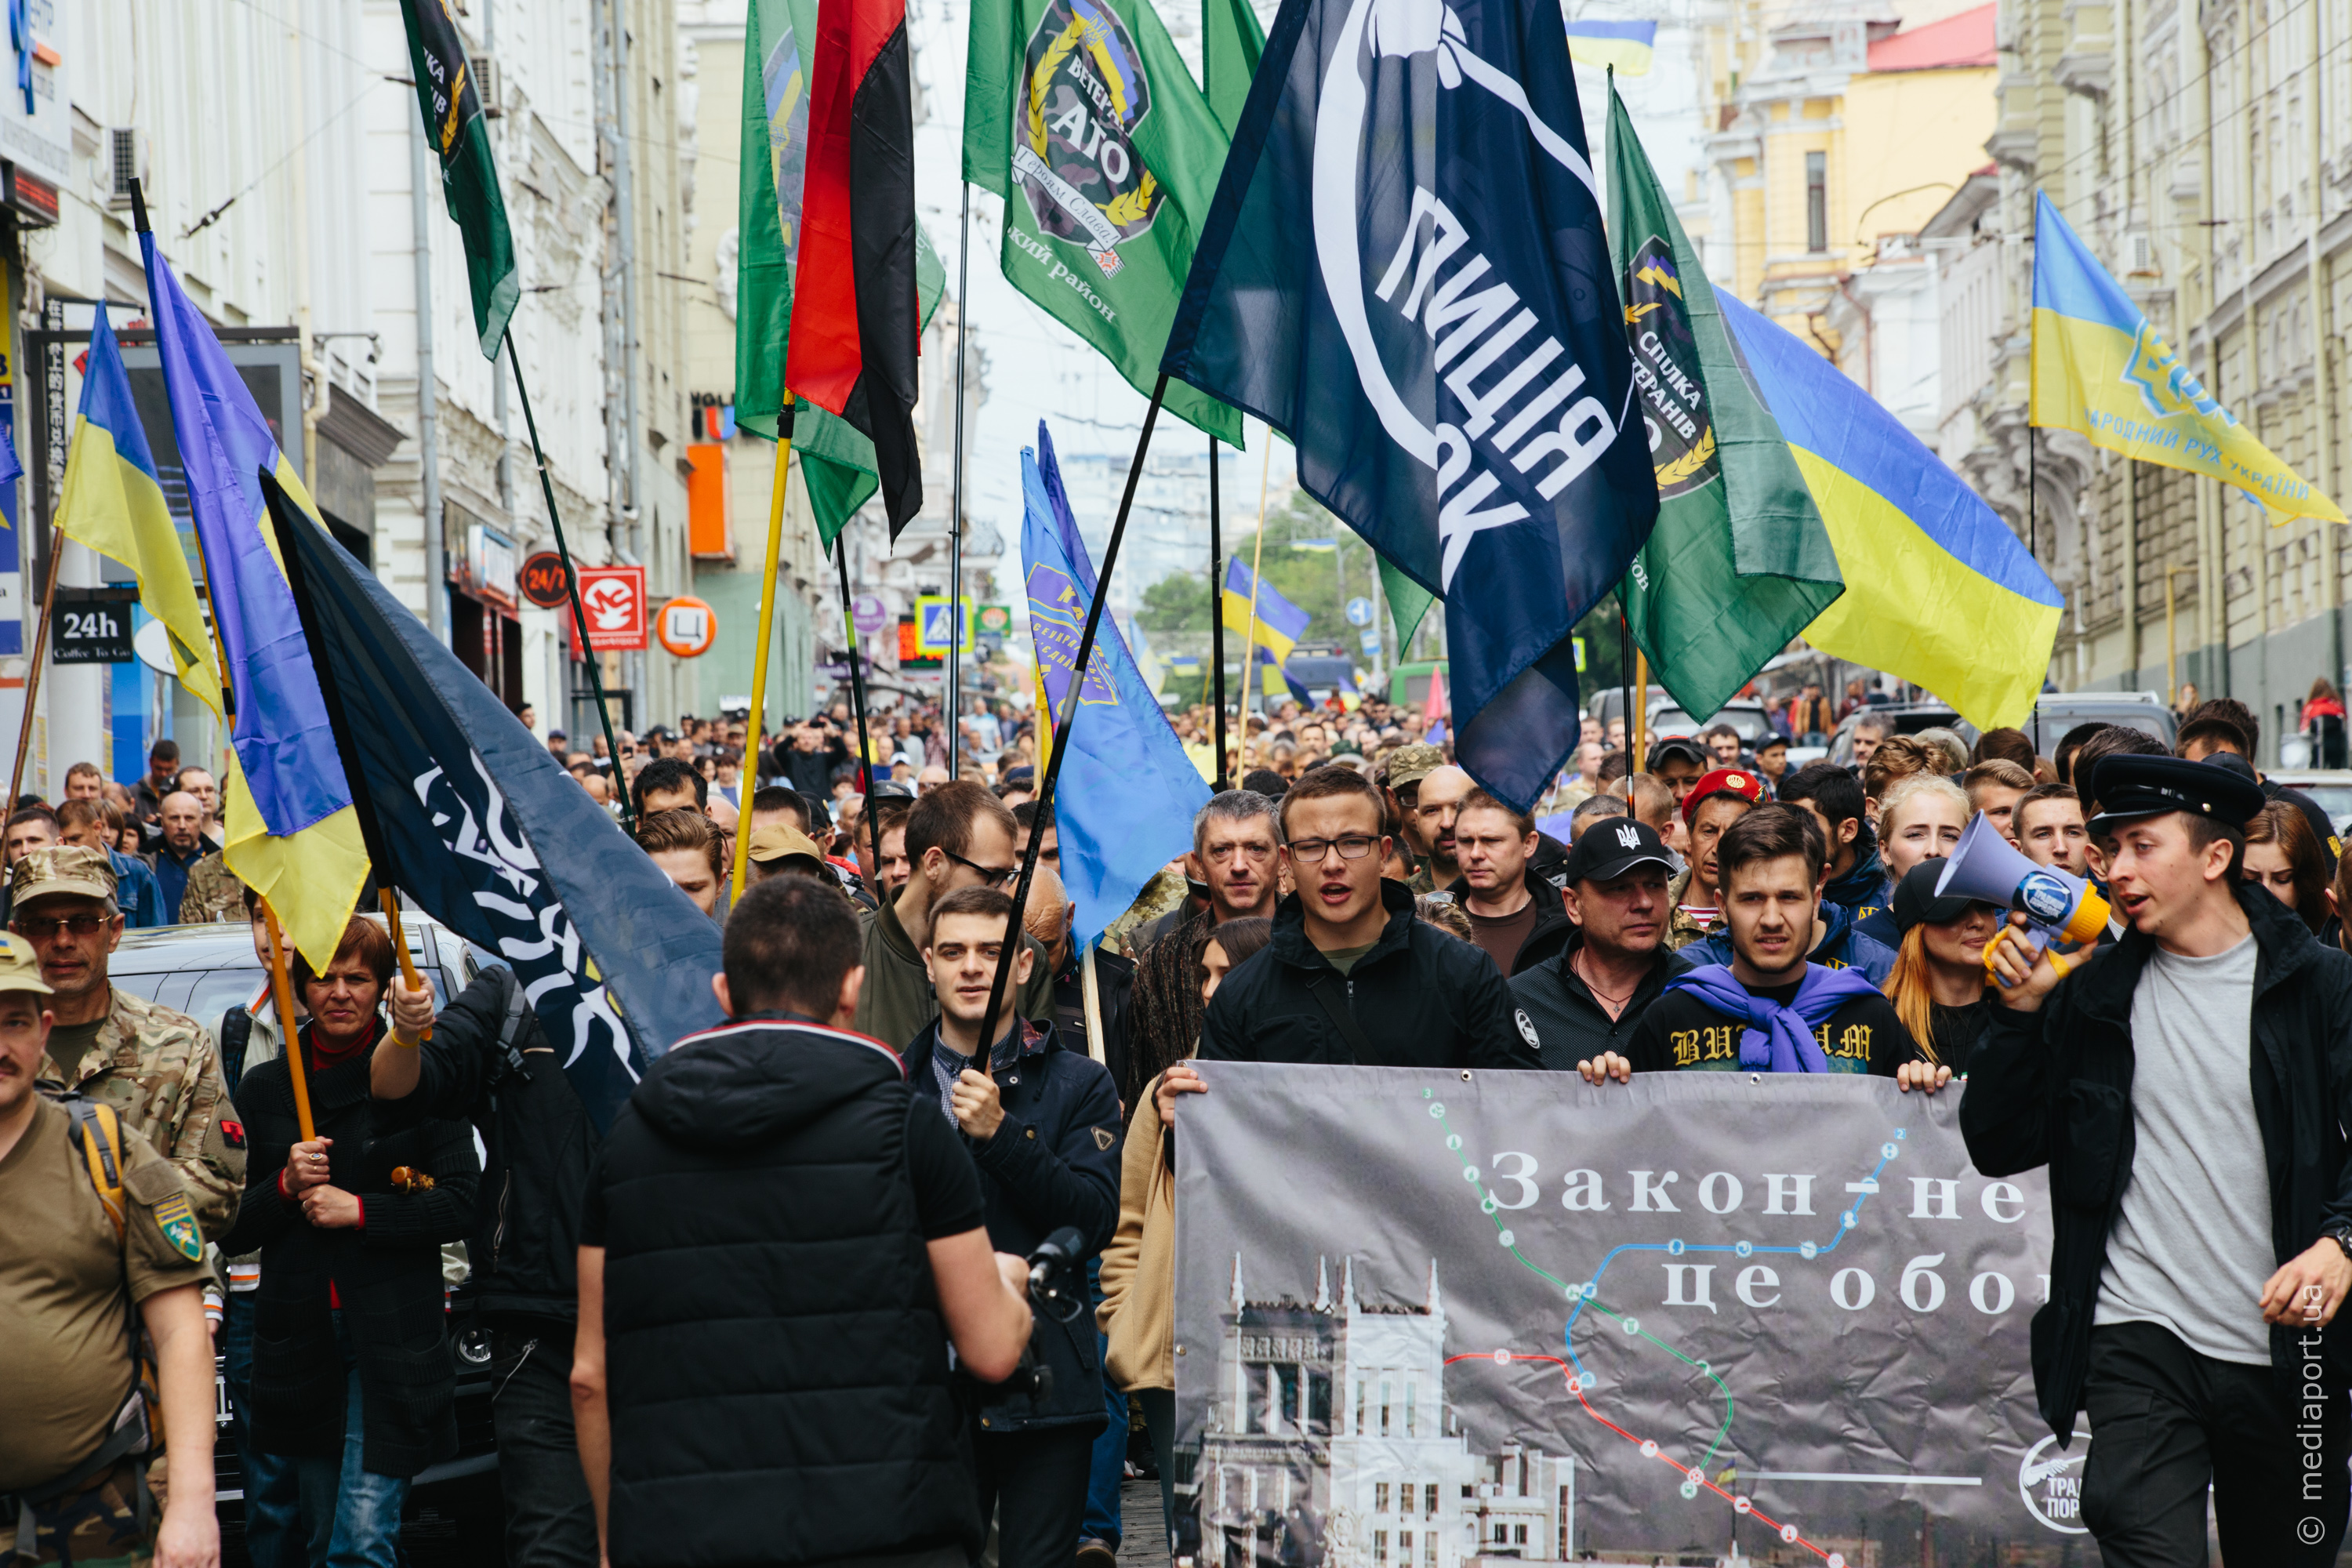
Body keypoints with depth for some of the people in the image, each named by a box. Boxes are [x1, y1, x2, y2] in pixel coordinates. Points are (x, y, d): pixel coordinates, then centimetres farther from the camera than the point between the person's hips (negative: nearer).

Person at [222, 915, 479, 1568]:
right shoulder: (263, 1089, 10)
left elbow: (463, 1203, -4)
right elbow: (231, 1232, 11)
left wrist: (359, 1212, -12)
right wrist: (285, 1186, -8)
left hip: (394, 1339, -4)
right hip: (299, 1338, 4)